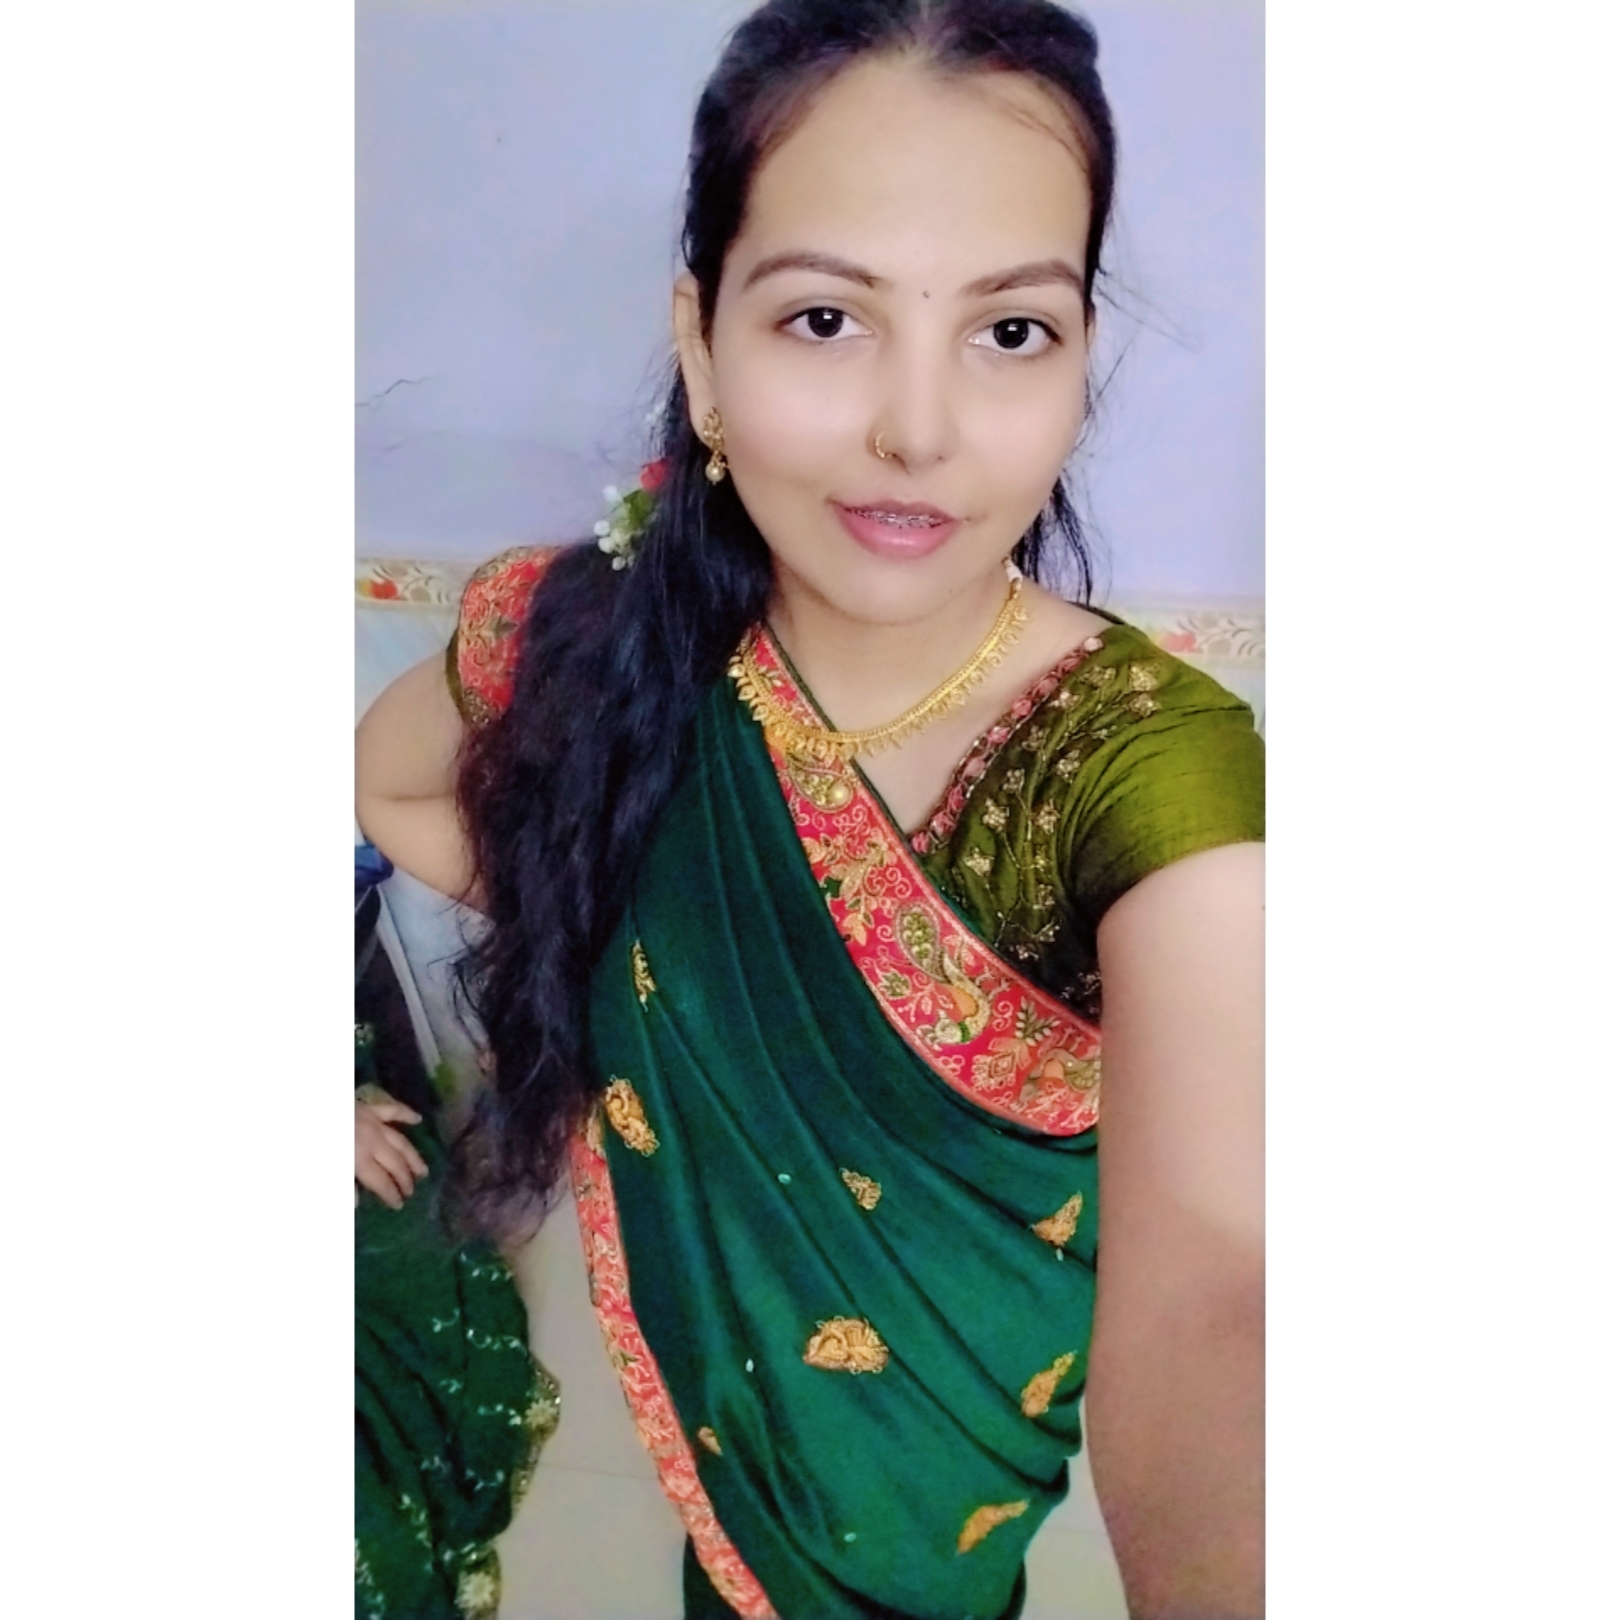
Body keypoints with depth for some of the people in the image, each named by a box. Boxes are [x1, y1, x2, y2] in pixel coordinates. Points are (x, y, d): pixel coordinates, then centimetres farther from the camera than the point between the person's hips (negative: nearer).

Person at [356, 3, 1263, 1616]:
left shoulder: (1148, 761, -31)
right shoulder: (591, 641, -21)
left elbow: (1207, 1290, -46)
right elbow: (393, 782, 1)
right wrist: (579, 902, -14)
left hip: (957, 1395, -2)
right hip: (707, 1337, 3)